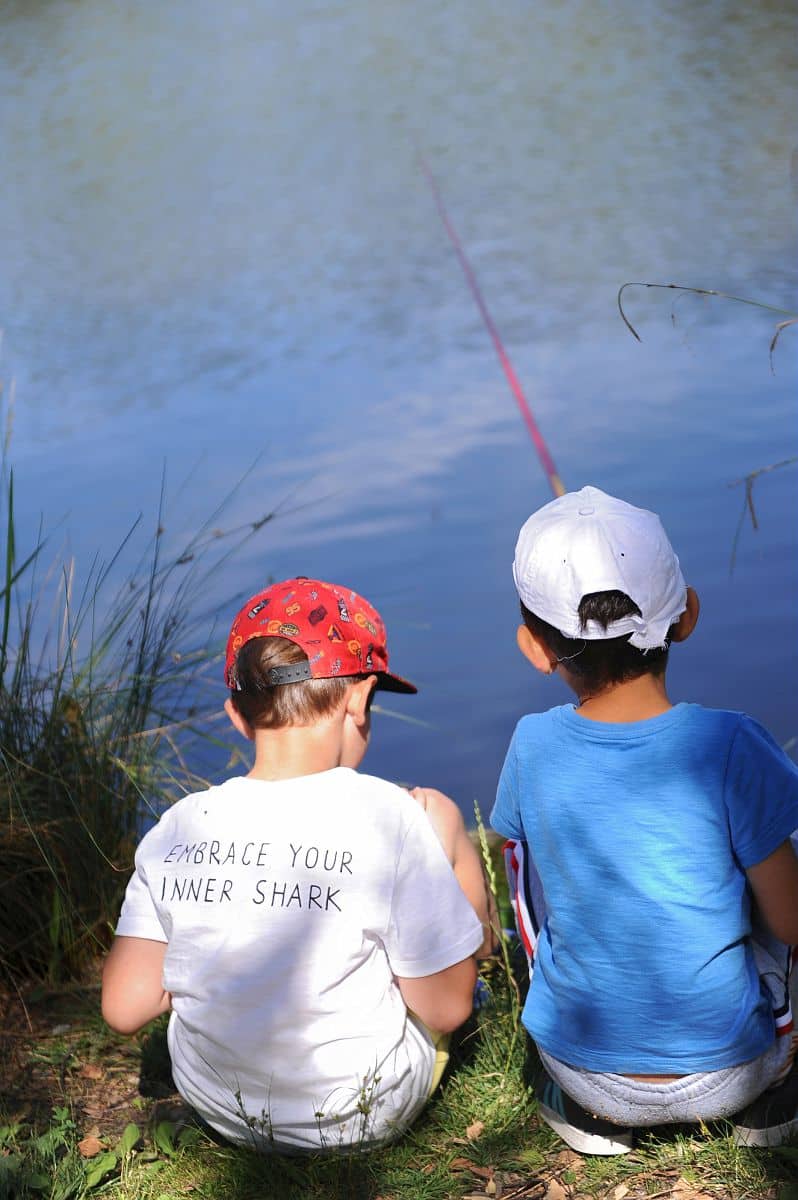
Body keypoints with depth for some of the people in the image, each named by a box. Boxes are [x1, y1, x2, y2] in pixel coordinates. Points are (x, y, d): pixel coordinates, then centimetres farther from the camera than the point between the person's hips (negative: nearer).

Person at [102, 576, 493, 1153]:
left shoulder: (179, 829, -12)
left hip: (221, 1112, 4)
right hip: (365, 1119, -3)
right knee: (437, 808, 13)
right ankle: (478, 948, 42)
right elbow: (447, 1008, -15)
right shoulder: (386, 818, -23)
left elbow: (125, 1007, -8)